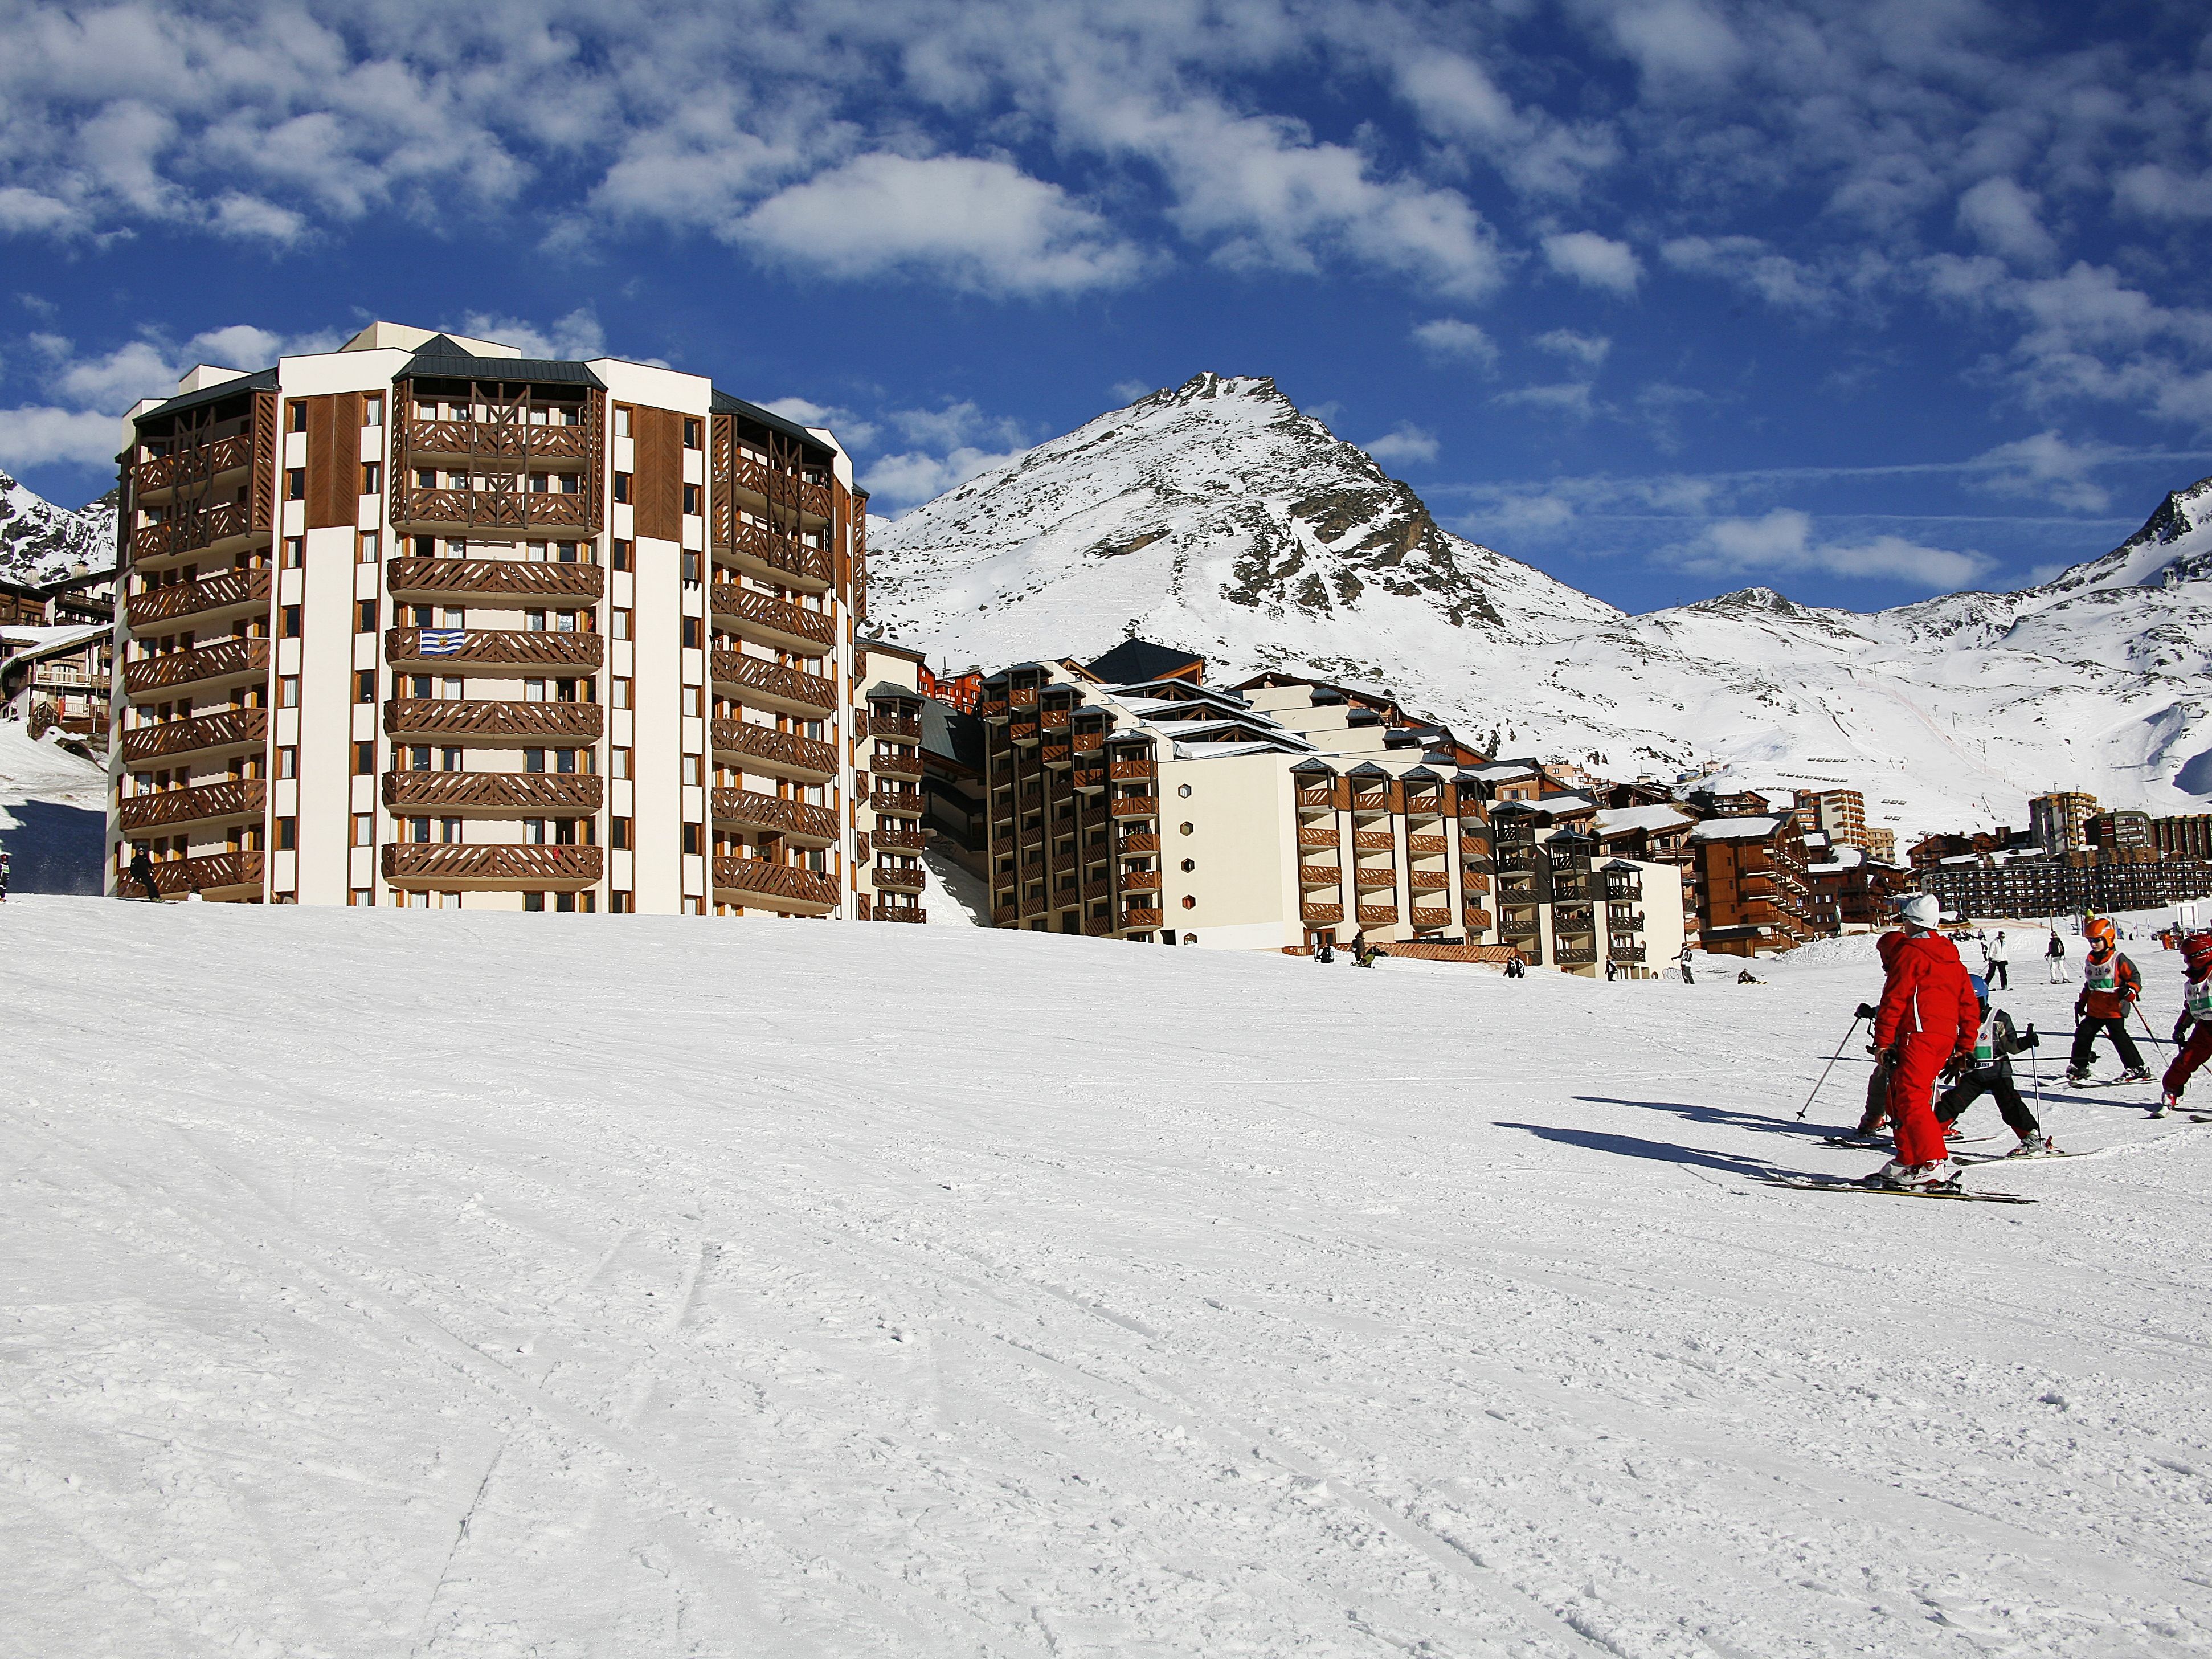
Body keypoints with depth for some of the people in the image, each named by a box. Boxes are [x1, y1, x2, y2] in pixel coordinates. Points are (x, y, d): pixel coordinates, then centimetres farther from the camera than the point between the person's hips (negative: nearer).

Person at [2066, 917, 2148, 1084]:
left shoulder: (2118, 960, -7)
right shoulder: (2089, 961, 13)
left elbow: (2135, 976, -6)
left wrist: (2131, 990, -24)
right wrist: (2081, 1002, 24)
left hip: (2115, 1009, -7)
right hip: (2095, 1010, 7)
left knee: (2119, 1036, -12)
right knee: (2083, 1034, 4)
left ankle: (2137, 1069, -3)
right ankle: (2078, 1068, 15)